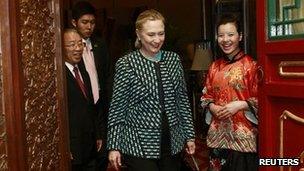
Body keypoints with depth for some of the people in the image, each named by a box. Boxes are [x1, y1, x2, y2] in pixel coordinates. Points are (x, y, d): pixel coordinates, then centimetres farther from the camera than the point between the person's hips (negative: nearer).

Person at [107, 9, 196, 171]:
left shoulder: (174, 59, 5)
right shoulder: (126, 64, -8)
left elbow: (182, 100, 10)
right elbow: (117, 108, -5)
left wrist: (189, 135, 10)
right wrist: (114, 146, -5)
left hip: (173, 145, 4)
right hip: (139, 146, -4)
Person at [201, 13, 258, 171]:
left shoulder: (250, 65, -7)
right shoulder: (214, 66, 10)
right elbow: (206, 95, 16)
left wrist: (240, 105, -19)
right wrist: (212, 107, -3)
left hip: (242, 134, -5)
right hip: (217, 134, 5)